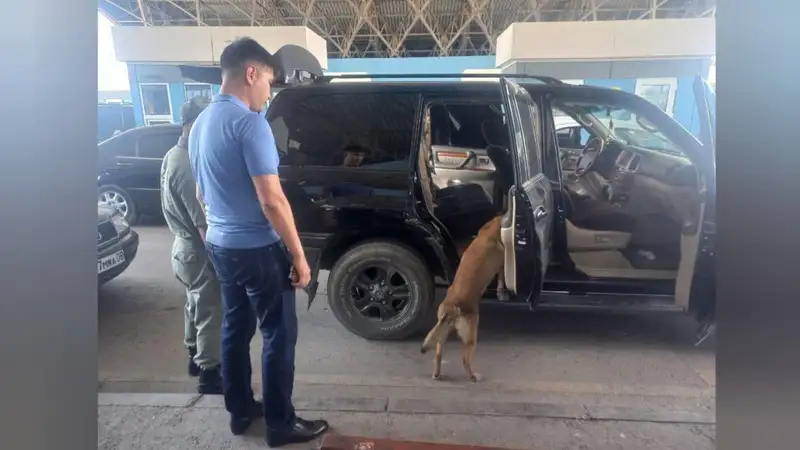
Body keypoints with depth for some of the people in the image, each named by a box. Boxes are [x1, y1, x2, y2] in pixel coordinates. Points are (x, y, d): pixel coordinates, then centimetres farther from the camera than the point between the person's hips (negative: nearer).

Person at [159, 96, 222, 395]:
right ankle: (209, 374, 19)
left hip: (184, 248, 10)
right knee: (210, 314, 4)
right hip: (198, 253, -10)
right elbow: (203, 223, -26)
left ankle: (195, 357, 41)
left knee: (196, 307, 24)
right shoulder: (185, 166, -27)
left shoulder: (174, 155, 6)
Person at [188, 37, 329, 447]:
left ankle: (240, 410, 34)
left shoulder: (200, 123, 9)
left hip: (219, 245, 9)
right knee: (278, 335, 4)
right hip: (257, 248, -9)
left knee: (235, 328, 19)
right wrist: (299, 256, -16)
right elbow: (272, 201, -23)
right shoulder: (249, 122, -19)